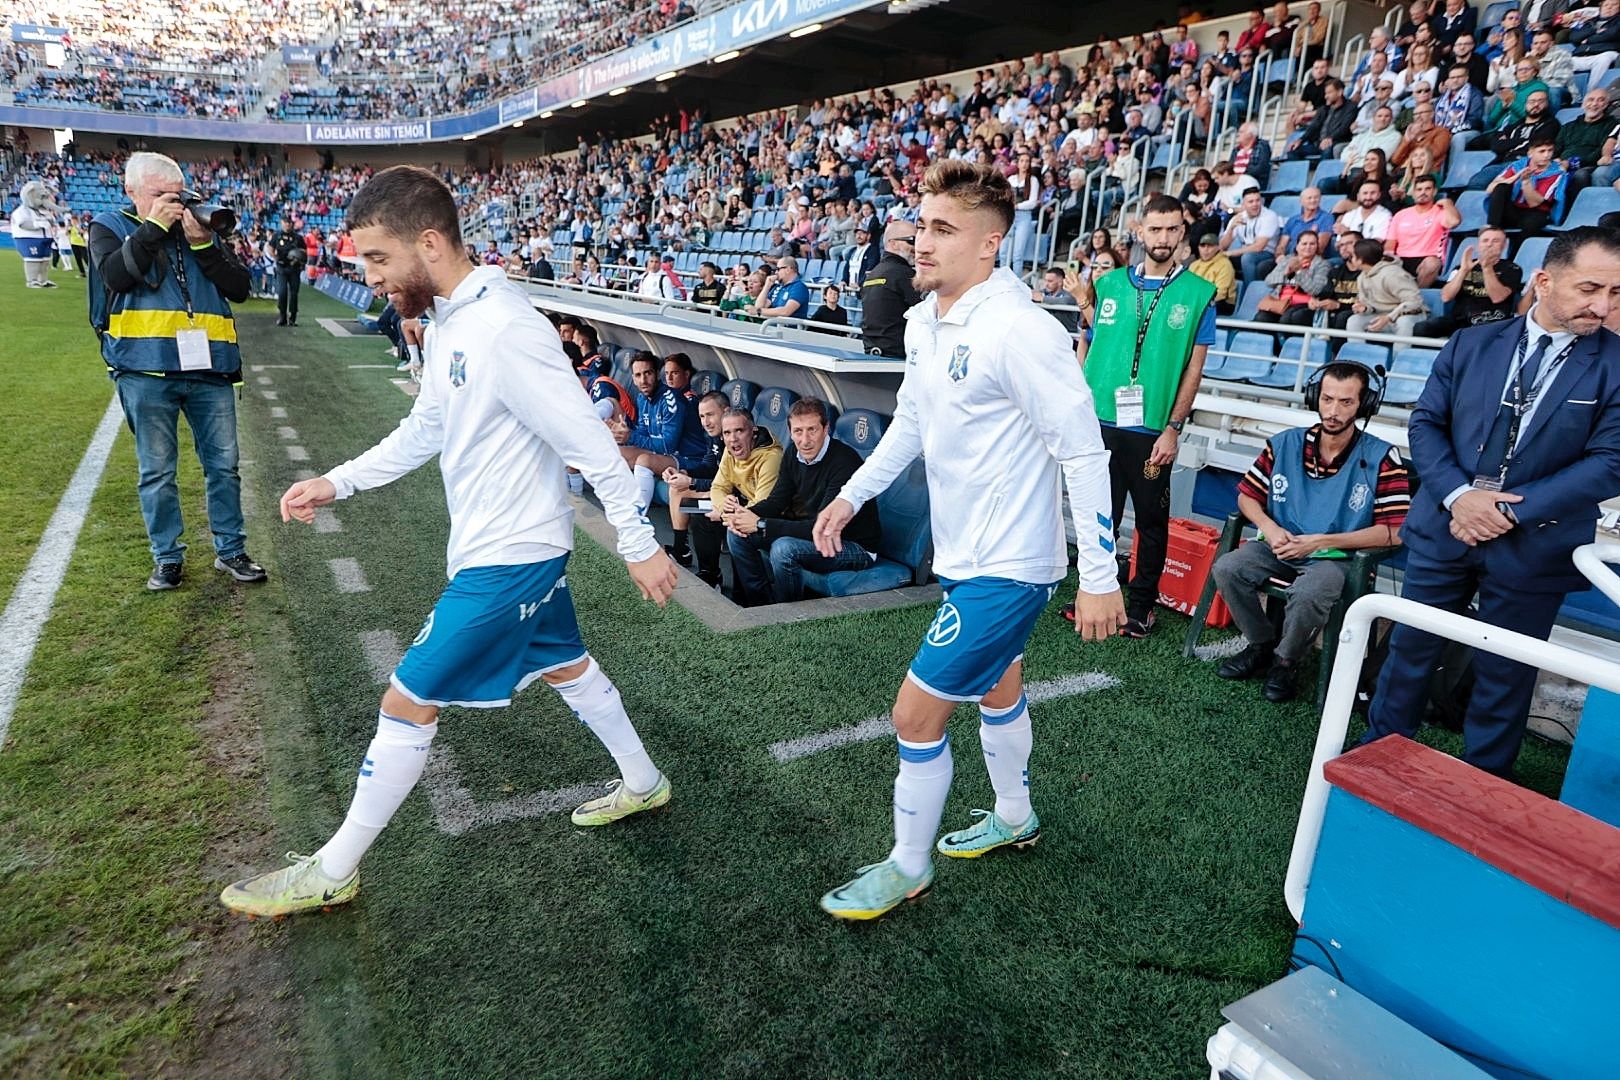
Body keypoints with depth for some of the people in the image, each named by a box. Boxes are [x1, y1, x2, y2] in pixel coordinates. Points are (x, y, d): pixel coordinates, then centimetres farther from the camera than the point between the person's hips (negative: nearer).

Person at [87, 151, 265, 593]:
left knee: (224, 464, 6)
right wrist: (154, 225, -10)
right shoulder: (109, 227, 8)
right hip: (145, 370, -2)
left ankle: (230, 551, 18)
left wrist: (202, 243, -7)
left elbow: (240, 288, 3)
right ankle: (167, 557, 17)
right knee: (157, 470, 5)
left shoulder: (203, 229, 14)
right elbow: (115, 275, -13)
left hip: (209, 367, 2)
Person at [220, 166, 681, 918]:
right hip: (523, 547, 10)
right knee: (564, 665, 23)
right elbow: (425, 430, 17)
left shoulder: (504, 328, -26)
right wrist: (337, 483, 11)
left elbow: (591, 442, -23)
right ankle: (643, 783, 43)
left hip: (507, 558, -10)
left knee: (407, 703, 1)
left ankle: (332, 873, 20)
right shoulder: (447, 324, 5)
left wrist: (639, 544, -18)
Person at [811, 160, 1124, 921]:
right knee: (996, 687, 26)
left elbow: (1084, 452, -22)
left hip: (1005, 567, -9)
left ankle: (907, 868, 22)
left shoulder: (1019, 331, -24)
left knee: (915, 715, -2)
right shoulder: (923, 319, 3)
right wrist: (852, 495, 13)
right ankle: (1014, 818, 50)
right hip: (966, 553, 9)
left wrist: (1099, 577, -20)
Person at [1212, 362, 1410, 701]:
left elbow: (1393, 532, -13)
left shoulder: (1381, 458, -10)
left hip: (1336, 558, -4)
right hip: (1280, 547, 4)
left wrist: (1320, 542, -18)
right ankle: (1262, 644, 4)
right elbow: (1247, 495, 9)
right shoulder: (1284, 444, 0)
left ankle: (1286, 662, -2)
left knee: (1308, 594, -36)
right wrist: (1268, 527, -13)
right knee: (1226, 568, -23)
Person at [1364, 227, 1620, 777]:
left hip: (1534, 546, -1)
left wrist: (1512, 511, -17)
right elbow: (1425, 423, 1)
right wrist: (1457, 494, -14)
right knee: (1410, 649, 13)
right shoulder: (1470, 344, 2)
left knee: (1505, 674, 11)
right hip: (1445, 528, 2)